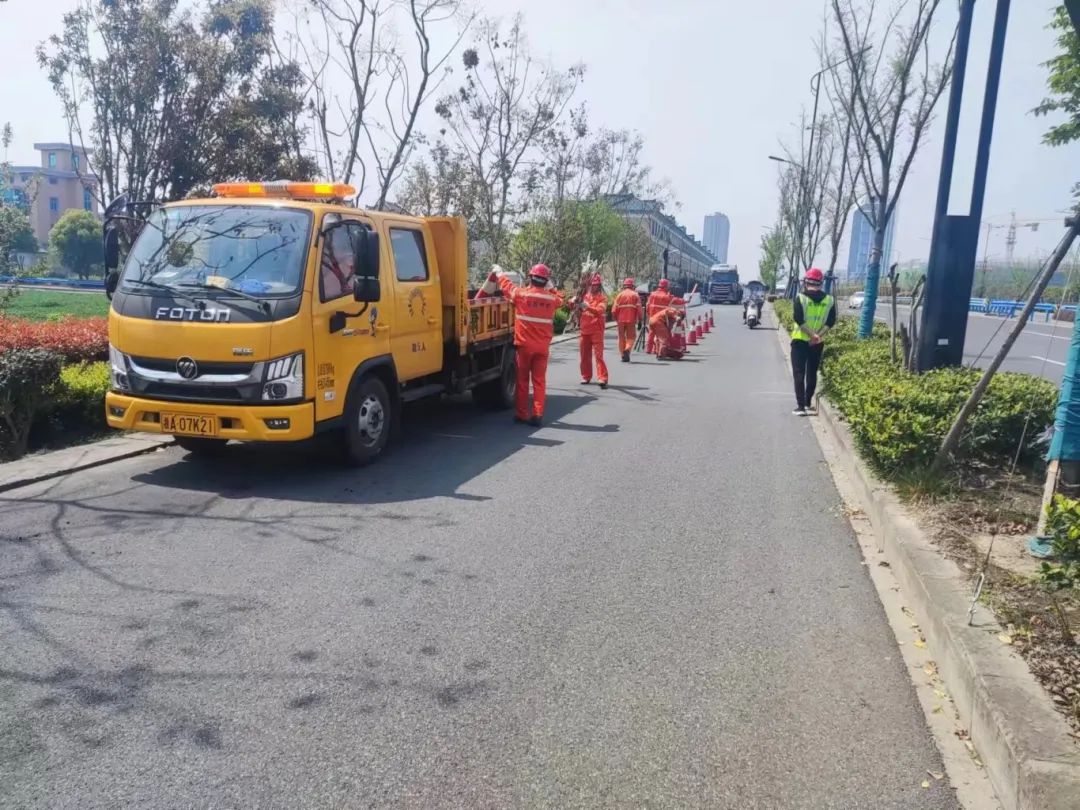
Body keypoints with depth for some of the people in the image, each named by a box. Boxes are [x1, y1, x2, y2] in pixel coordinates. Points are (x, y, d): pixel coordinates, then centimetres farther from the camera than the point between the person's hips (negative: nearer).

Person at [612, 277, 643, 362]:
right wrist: (640, 318, 7)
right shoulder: (635, 295, 2)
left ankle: (623, 355, 12)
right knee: (631, 336, 7)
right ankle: (627, 349, -19)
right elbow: (639, 309, -5)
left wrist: (616, 319, 16)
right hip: (631, 320, -2)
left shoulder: (619, 295, 7)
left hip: (621, 320, 2)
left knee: (622, 337, 13)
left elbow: (614, 310, 1)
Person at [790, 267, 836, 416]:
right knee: (812, 373, 16)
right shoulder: (829, 300, 2)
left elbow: (799, 319, -16)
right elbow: (831, 322, -5)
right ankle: (808, 403, 23)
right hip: (818, 343, 3)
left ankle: (800, 406, -7)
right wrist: (818, 335, -10)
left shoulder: (800, 297, -9)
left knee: (799, 373, 0)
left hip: (800, 340, -3)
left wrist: (812, 334, -14)